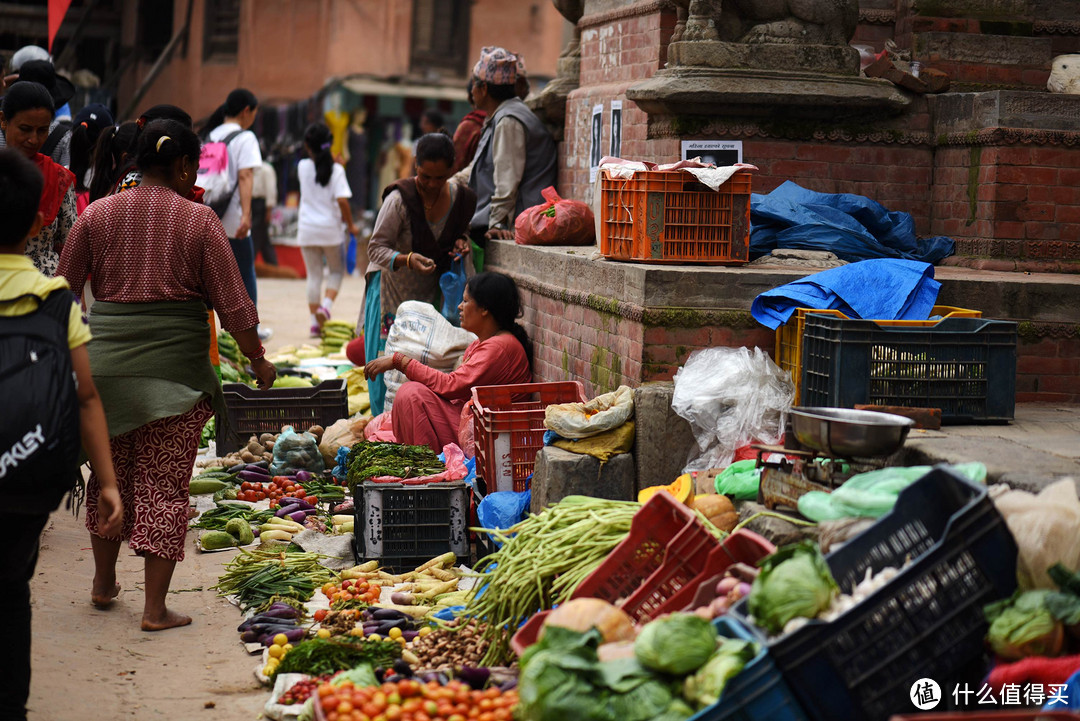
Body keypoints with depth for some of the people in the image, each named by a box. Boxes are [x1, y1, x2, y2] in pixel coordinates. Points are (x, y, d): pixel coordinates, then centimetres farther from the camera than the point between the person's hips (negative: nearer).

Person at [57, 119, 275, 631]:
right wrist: (257, 359, 8)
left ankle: (103, 580, 34)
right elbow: (232, 303, -4)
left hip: (104, 360, 3)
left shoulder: (97, 215, 4)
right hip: (174, 368, -3)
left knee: (109, 473, 19)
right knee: (164, 483, 2)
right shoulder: (198, 220, -4)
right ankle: (155, 606, 2)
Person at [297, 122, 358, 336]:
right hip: (331, 228, -2)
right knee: (337, 270, 16)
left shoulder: (303, 167, -1)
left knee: (313, 275, 9)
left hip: (307, 228, 2)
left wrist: (329, 161, 14)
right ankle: (326, 305, -7)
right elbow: (342, 200, -15)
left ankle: (315, 321, 7)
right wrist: (350, 225, -4)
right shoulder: (336, 170, -9)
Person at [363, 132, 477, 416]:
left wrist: (460, 243, -6)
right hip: (394, 292, -4)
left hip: (432, 293, 4)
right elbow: (376, 248, -15)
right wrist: (407, 260, -34)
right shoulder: (399, 199, -17)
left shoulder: (460, 198, -3)